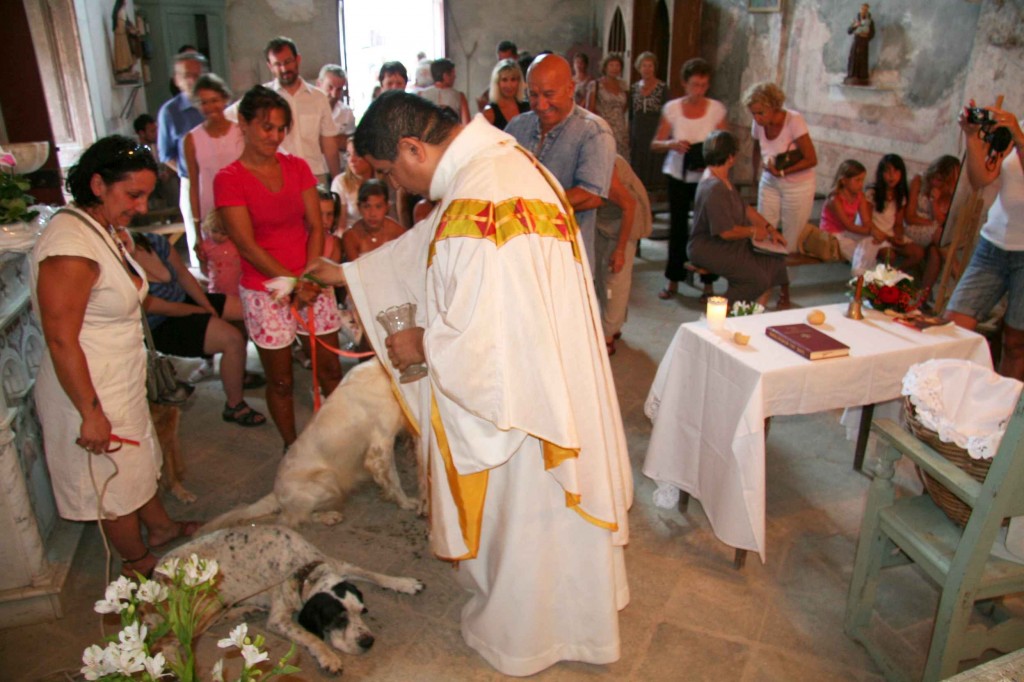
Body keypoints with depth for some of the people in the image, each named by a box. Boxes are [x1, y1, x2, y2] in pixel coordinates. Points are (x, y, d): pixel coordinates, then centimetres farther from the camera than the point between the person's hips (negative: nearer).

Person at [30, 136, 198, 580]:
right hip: (93, 393, -9)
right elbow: (61, 341, -27)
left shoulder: (102, 230, 3)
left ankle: (161, 527, 49)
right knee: (116, 484, 12)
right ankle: (138, 563, 33)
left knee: (140, 461, 27)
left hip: (122, 382, 9)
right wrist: (92, 414, -23)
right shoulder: (70, 247, -28)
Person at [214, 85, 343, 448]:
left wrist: (309, 277, -12)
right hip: (265, 290, -4)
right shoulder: (229, 180, -7)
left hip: (311, 284, 4)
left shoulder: (297, 167, 6)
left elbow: (315, 226, 2)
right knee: (280, 380, 9)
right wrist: (293, 282, -17)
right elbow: (247, 245, -11)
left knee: (330, 369, 9)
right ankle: (293, 450, 25)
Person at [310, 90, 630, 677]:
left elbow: (482, 339, -31)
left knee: (522, 510, 13)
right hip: (550, 373, 9)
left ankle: (518, 634, 40)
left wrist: (422, 345, -11)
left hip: (518, 390, -9)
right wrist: (346, 272, 22)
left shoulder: (479, 205, -31)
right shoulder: (500, 159, 2)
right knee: (545, 506, 27)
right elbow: (426, 246, 15)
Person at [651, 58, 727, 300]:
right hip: (678, 175, 1)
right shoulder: (672, 108, -3)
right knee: (677, 227, 4)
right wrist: (672, 144, -22)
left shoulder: (716, 109, -3)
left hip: (706, 177, 0)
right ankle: (673, 280, 15)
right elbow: (655, 144, -1)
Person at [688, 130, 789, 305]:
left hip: (729, 245, 10)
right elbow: (727, 232, -25)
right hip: (709, 249, -10)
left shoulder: (724, 180, 11)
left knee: (776, 263, 3)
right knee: (757, 278, -18)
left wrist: (770, 229, 9)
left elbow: (745, 209, 17)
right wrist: (753, 231, -8)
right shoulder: (714, 188, -24)